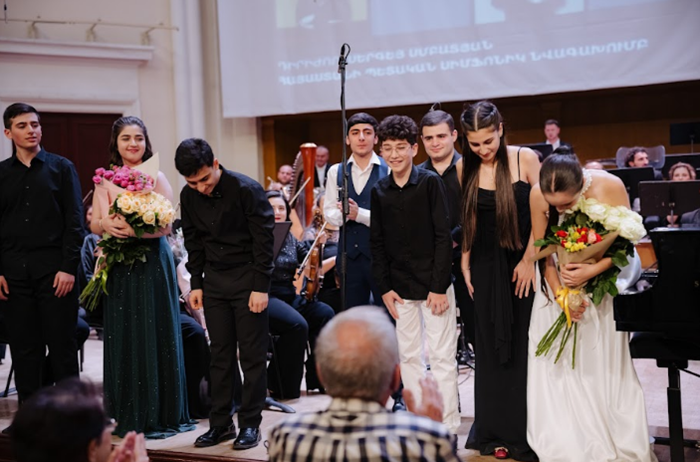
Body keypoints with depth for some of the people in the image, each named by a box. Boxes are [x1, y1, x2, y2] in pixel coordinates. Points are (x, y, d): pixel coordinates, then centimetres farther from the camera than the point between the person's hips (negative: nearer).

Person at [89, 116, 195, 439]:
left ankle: (160, 415, 9)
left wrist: (135, 229, -28)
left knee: (153, 335, 0)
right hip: (118, 266, 4)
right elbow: (94, 224, 8)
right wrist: (106, 225, -14)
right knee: (123, 337, 8)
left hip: (152, 263, -4)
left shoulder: (156, 178, -5)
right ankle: (129, 415, 18)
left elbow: (166, 226, -12)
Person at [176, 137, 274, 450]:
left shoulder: (246, 189, -15)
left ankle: (251, 424, 8)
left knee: (252, 355, 0)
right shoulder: (189, 196, 1)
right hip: (214, 282, 5)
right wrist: (196, 284, 7)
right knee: (220, 354, 8)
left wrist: (261, 287, -15)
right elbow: (193, 243, 11)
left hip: (248, 280, -5)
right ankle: (221, 423, 16)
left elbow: (264, 240, -13)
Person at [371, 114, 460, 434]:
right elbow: (378, 243, 9)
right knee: (408, 355, 9)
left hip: (434, 283, -4)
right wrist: (384, 287, 2)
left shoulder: (430, 182, -7)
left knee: (442, 355, -1)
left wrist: (439, 286, -14)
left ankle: (448, 428, 5)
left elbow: (443, 236, -10)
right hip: (401, 286, 4)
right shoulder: (380, 191, 5)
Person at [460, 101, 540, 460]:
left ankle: (527, 433, 9)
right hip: (485, 266, 2)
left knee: (525, 346, 1)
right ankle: (495, 431, 14)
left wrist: (529, 260, -10)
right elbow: (467, 221, 5)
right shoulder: (465, 170, 1)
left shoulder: (525, 159, -6)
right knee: (491, 347, 6)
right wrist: (465, 265, 0)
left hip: (524, 262, -2)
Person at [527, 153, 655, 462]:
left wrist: (591, 271, -27)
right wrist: (559, 294, -17)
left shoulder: (610, 187, -22)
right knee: (559, 364, -1)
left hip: (601, 281, -1)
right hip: (558, 280, 1)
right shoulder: (538, 195, -18)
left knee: (604, 363, 1)